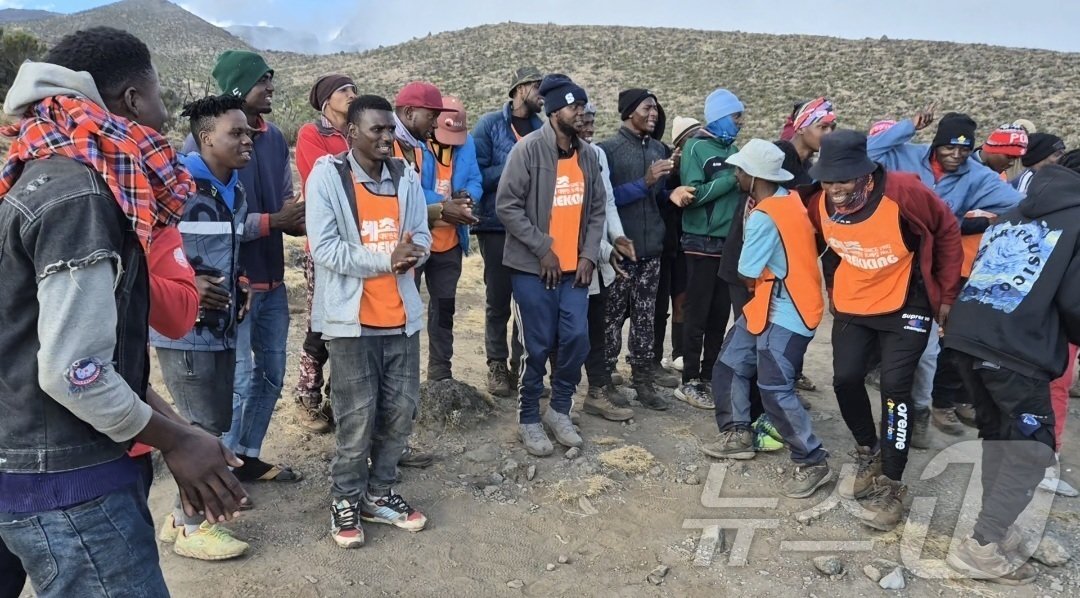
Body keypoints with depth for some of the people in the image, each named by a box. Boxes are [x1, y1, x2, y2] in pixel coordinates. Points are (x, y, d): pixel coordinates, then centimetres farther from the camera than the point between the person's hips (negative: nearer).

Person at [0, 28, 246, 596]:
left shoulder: (48, 176, 10)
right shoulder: (79, 193, -21)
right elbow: (72, 372, -25)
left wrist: (172, 428, 10)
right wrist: (174, 440, -12)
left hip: (54, 465, 9)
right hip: (68, 485, -9)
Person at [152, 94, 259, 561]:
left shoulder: (235, 190, 11)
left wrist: (239, 285, 8)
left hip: (221, 326, 8)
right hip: (183, 328, -8)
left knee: (216, 423, 14)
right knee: (203, 426, -2)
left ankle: (184, 512, 31)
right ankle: (190, 527, 15)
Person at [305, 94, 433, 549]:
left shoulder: (406, 177, 9)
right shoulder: (326, 175, -7)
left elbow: (422, 238, 7)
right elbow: (323, 247, -14)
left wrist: (411, 254, -16)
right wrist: (385, 259, -20)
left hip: (402, 316, 5)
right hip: (352, 318, -5)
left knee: (401, 410, 10)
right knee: (356, 416, 0)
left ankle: (379, 495, 27)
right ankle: (346, 501, 20)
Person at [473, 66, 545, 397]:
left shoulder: (542, 128, 8)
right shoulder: (490, 124, -3)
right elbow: (476, 174, -11)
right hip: (497, 225, -3)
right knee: (498, 299, 5)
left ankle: (523, 364, 21)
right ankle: (497, 366, 17)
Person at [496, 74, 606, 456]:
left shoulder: (587, 155, 8)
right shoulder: (529, 149, -11)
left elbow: (597, 209, 12)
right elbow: (507, 205, -13)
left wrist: (589, 254, 0)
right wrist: (543, 249, -14)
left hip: (575, 267, 5)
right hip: (534, 267, -5)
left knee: (576, 340, 2)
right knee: (539, 347, 0)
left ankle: (560, 410, 23)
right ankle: (529, 419, 18)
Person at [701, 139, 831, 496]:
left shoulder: (764, 216, -21)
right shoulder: (791, 199, 6)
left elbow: (748, 273, -14)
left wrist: (757, 280, 5)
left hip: (785, 313, -10)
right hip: (768, 305, 10)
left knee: (775, 389, -11)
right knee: (728, 367, 14)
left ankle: (813, 463, 1)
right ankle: (738, 436, 27)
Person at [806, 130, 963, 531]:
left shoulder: (904, 191, -25)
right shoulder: (817, 201, -14)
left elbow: (947, 232, -8)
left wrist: (946, 294, -4)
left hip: (904, 306, -4)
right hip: (851, 307, 4)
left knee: (894, 388, -9)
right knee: (845, 379, -1)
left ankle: (891, 486, 5)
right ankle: (868, 454, 27)